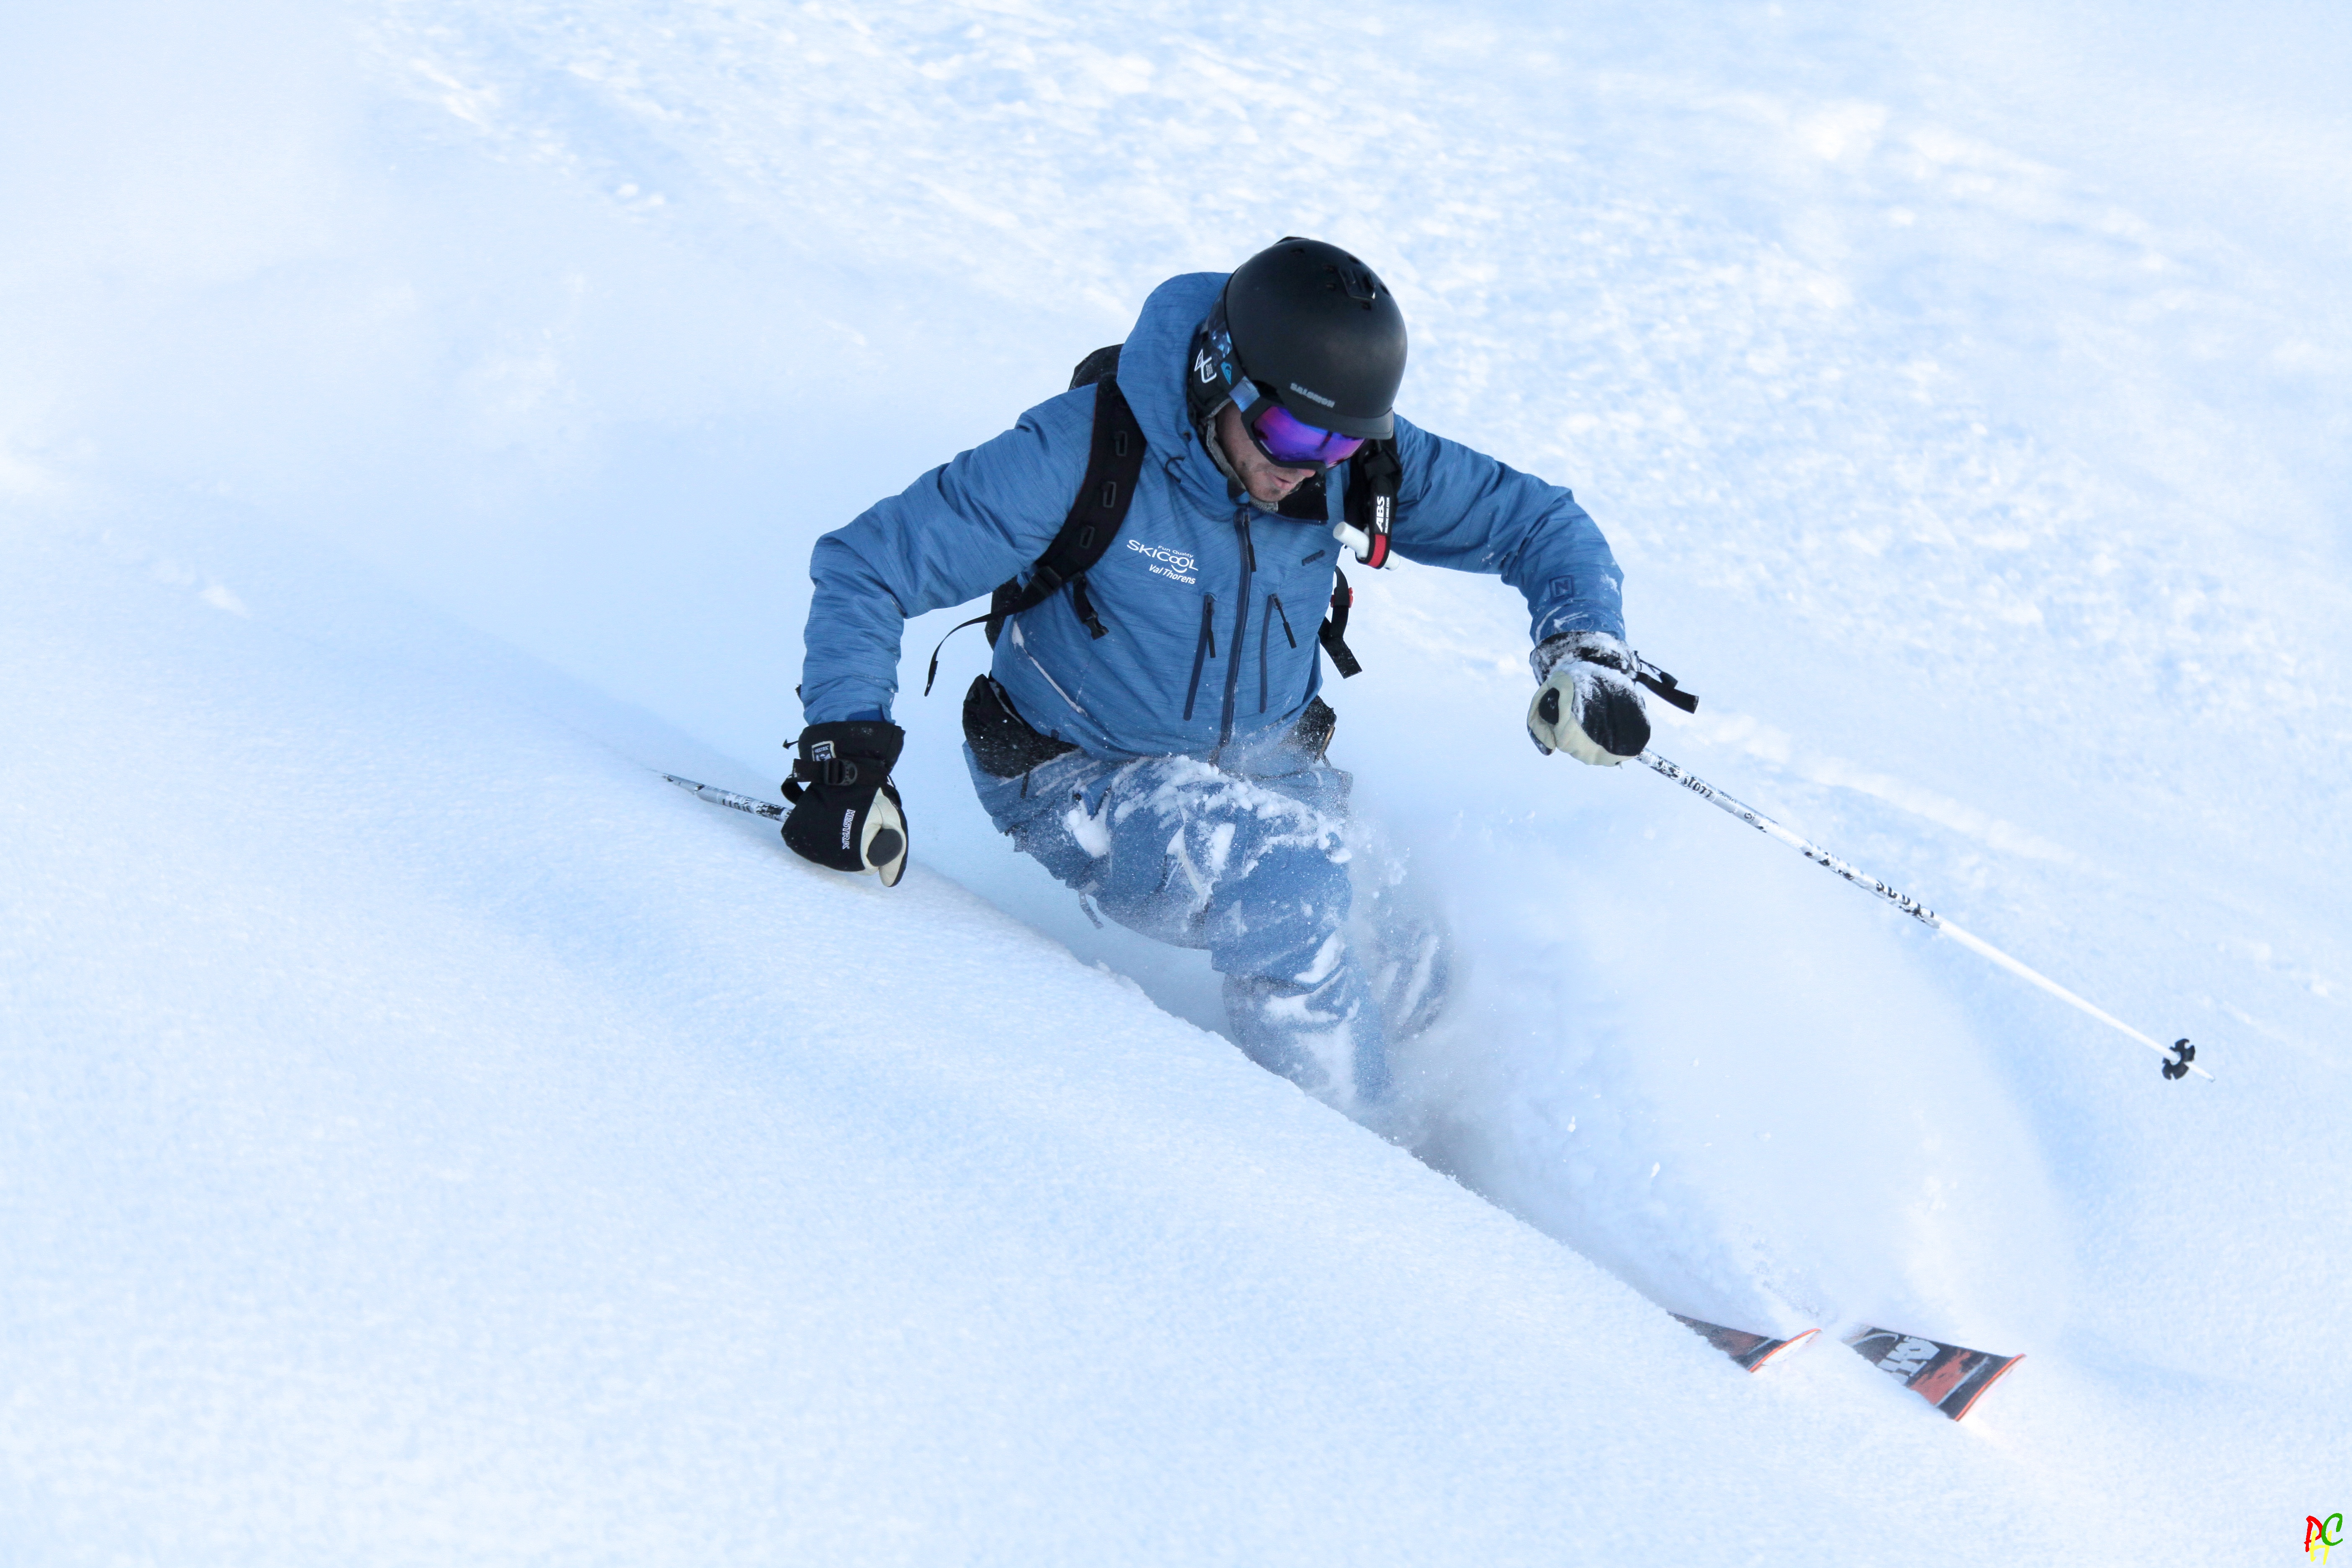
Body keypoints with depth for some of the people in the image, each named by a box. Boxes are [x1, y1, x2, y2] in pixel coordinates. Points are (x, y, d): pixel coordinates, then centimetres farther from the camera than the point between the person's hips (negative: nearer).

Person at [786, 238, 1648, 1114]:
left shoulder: (1359, 463, -13)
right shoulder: (1085, 453, -26)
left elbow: (1536, 521, -2)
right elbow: (867, 565, -22)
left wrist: (1583, 648, -21)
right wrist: (846, 753, -32)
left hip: (1265, 768, 5)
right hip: (1082, 778, -5)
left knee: (1410, 984, -9)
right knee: (1285, 884, -31)